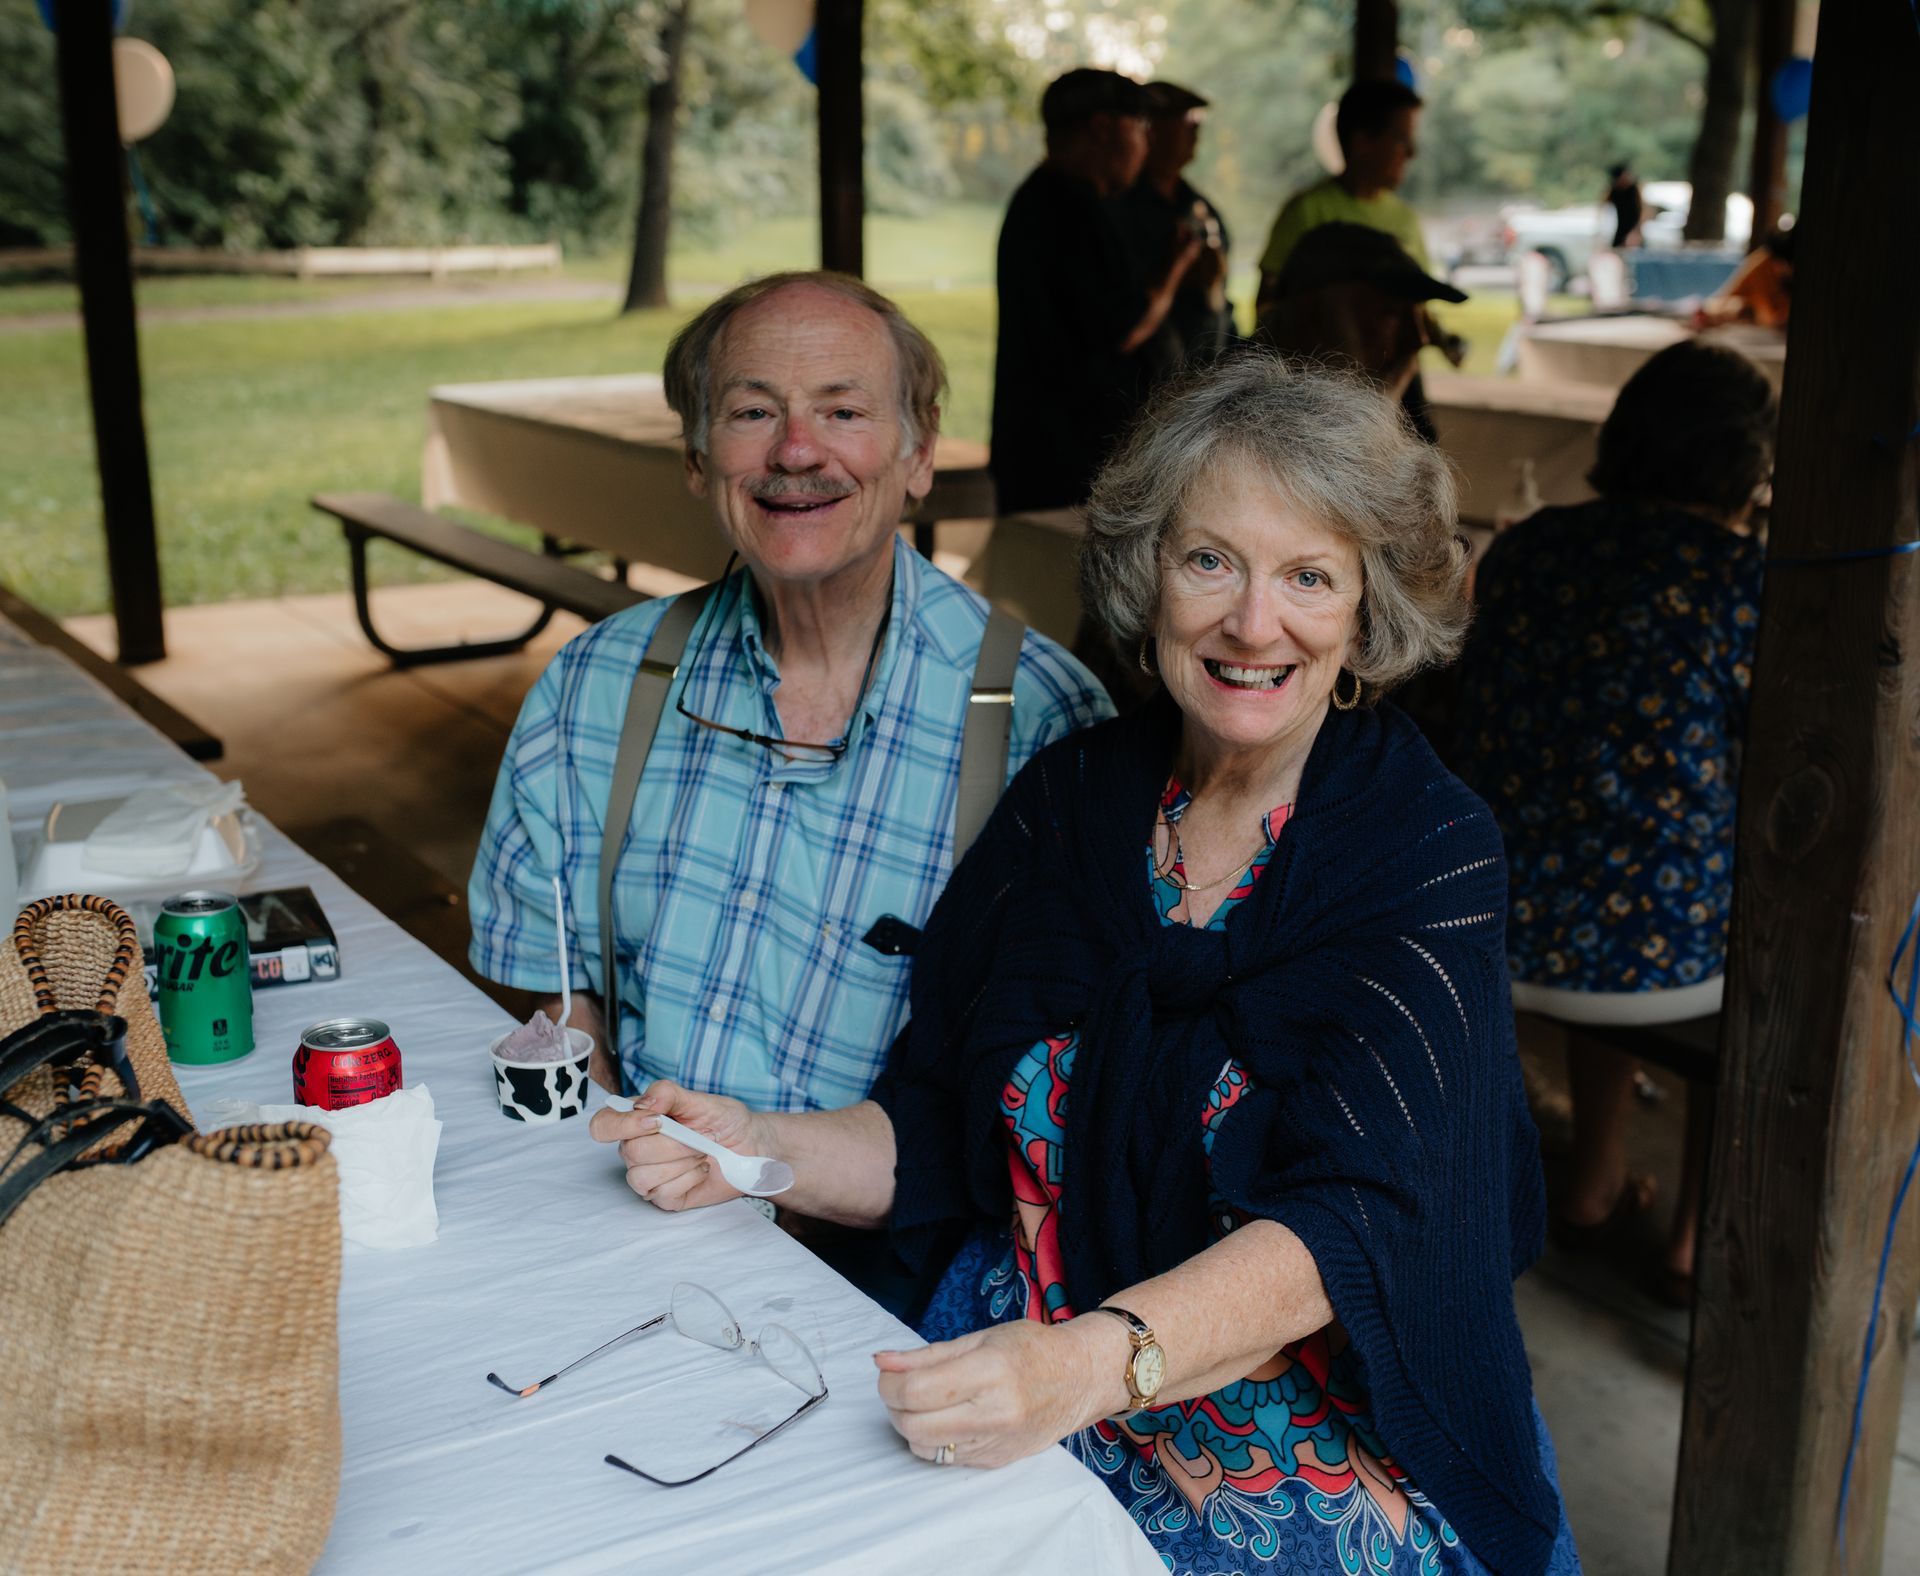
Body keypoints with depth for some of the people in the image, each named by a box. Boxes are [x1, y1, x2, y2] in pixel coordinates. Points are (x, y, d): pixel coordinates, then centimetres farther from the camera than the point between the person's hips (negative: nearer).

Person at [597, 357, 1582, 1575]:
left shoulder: (1429, 856, -8)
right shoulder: (1072, 795, 3)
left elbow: (1354, 1215, -20)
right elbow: (938, 1142, 9)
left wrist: (1094, 1362, -35)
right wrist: (759, 1152, -9)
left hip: (1319, 1466, -2)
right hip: (1017, 1425, 3)